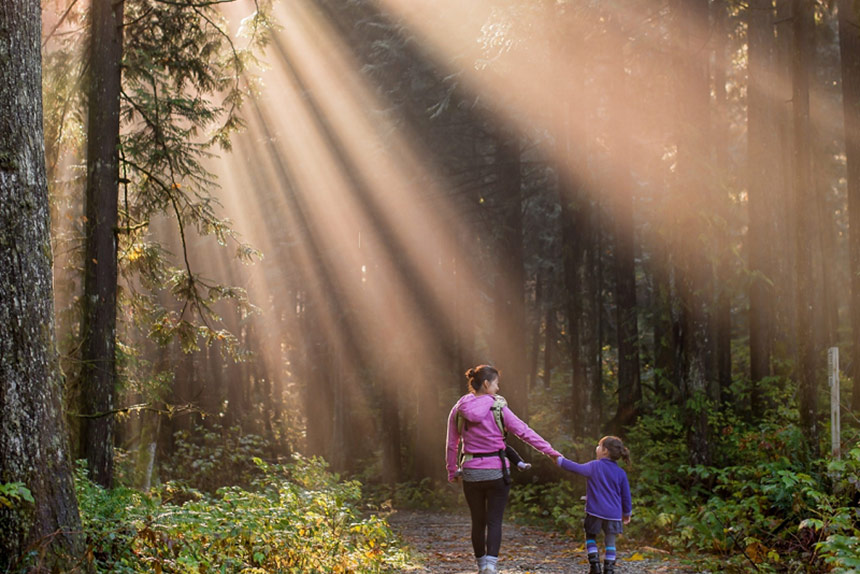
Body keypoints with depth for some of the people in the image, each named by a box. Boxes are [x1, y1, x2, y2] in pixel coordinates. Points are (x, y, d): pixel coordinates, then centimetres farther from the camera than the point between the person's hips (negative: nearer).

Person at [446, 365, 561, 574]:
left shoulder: (458, 410, 2)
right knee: (494, 521, 1)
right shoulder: (498, 408, -7)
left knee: (478, 522, 15)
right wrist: (550, 451, -5)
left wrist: (453, 472, 17)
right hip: (496, 471, -3)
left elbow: (451, 445, 7)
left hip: (471, 472, 3)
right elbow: (524, 431, -9)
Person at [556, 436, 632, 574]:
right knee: (610, 542, 11)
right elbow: (626, 495, 8)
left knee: (590, 537, 16)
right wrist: (627, 513, 21)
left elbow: (577, 468, -12)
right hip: (613, 514, 2)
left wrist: (560, 460, 0)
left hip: (595, 511, -2)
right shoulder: (621, 473, 4)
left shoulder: (594, 466, -6)